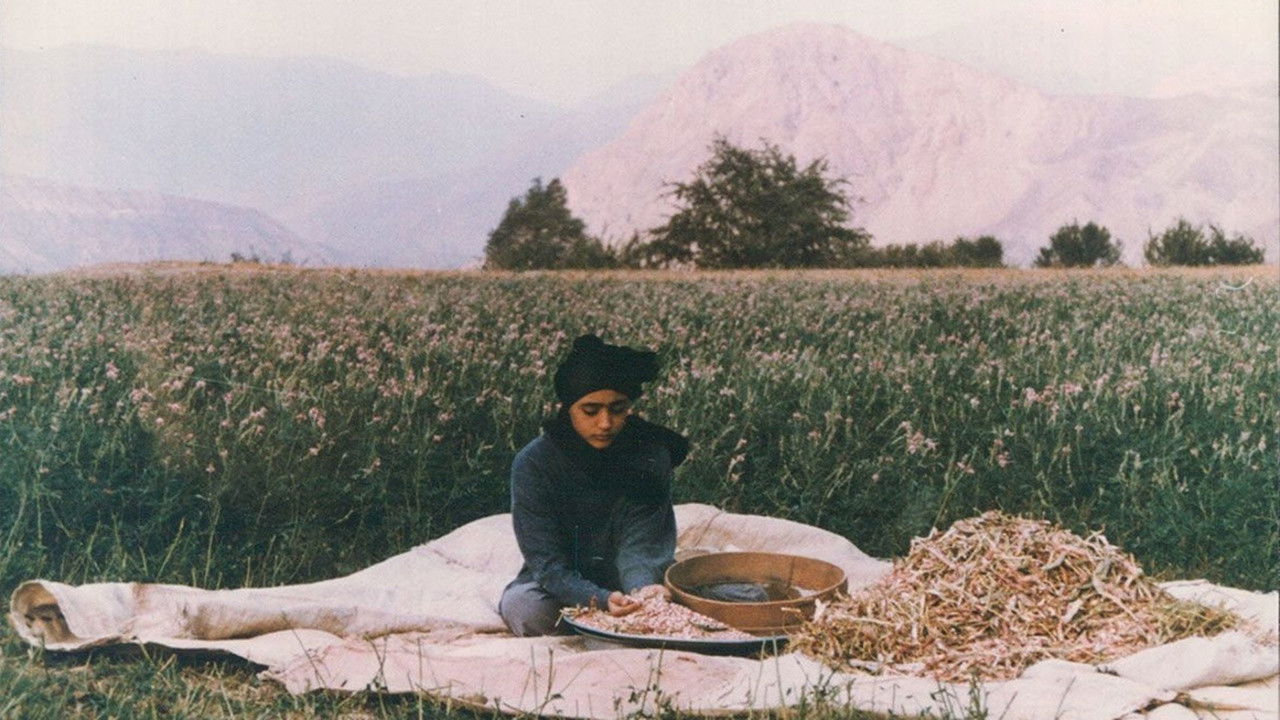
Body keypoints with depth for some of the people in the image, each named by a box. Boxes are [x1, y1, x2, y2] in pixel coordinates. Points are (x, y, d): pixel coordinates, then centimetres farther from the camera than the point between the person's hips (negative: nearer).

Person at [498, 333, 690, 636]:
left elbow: (640, 542, -20)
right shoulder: (533, 464, -16)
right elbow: (547, 562, -20)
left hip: (624, 588, 1)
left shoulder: (649, 454, -12)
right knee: (522, 605, -32)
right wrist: (601, 600, -40)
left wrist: (642, 587, -44)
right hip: (561, 589, 0)